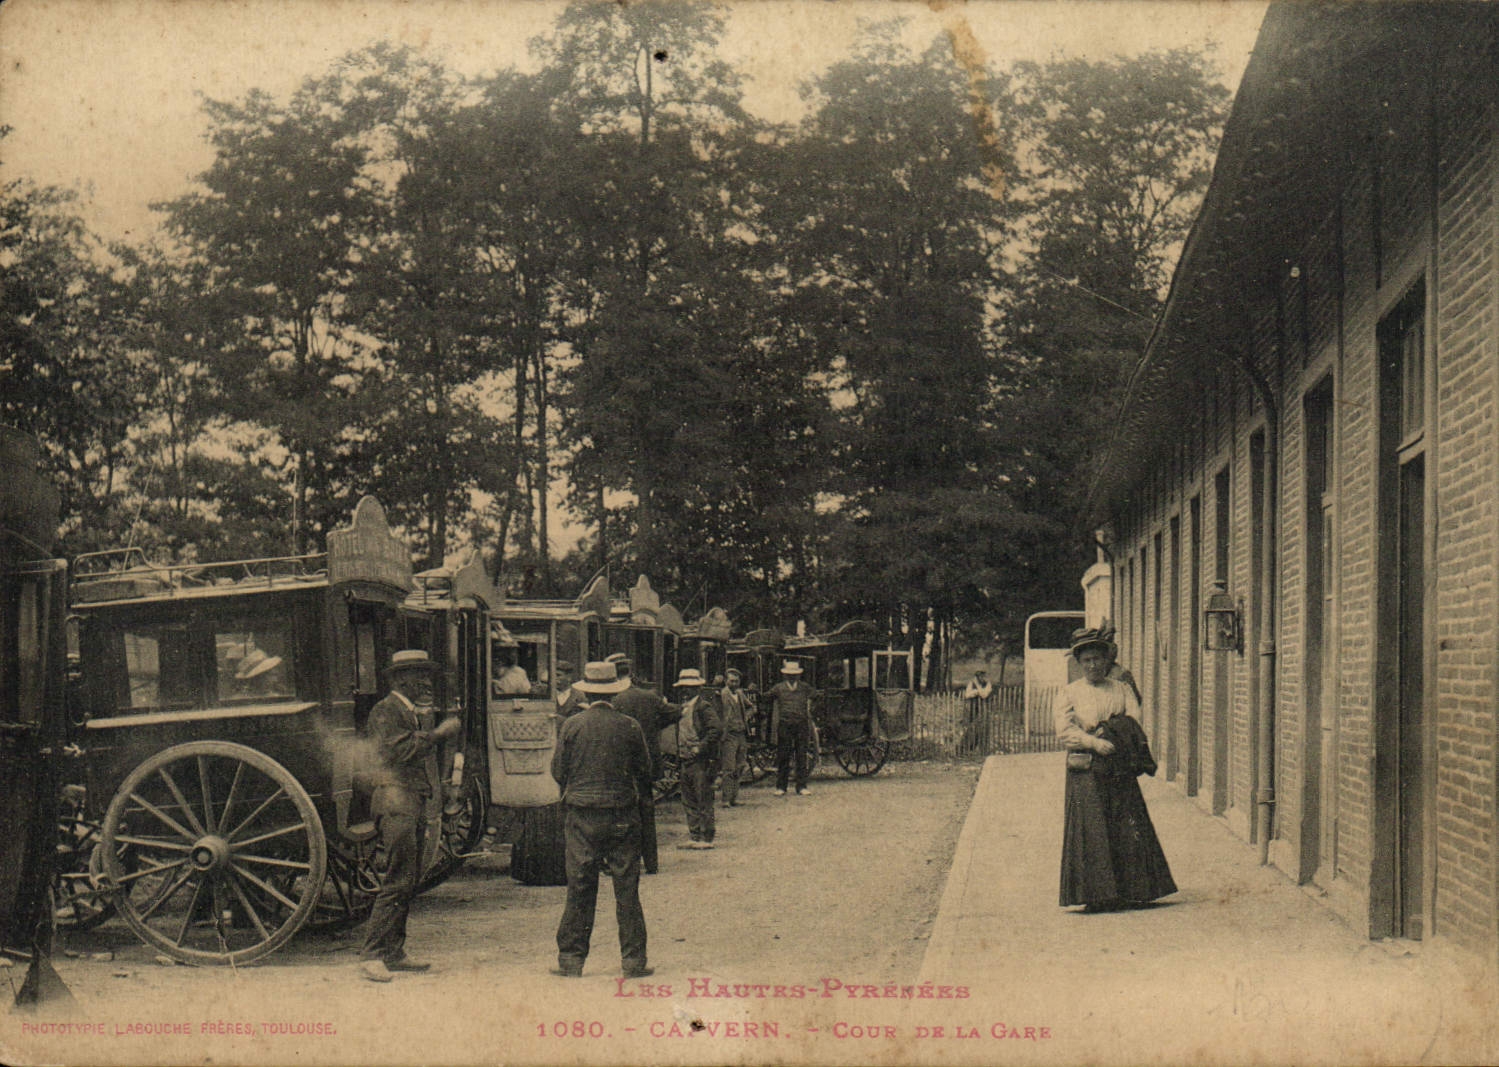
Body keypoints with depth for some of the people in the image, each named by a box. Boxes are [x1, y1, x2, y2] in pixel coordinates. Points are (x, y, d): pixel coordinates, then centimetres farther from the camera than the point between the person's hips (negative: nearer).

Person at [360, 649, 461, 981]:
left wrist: (443, 731, 11)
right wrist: (436, 734, -17)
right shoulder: (386, 712, -7)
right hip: (396, 801, -10)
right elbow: (396, 750, -21)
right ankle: (371, 955, -14)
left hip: (415, 804, 10)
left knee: (408, 882, 11)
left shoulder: (415, 713, 24)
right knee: (397, 881, -14)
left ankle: (394, 954, 16)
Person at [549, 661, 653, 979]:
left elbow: (558, 770, 1)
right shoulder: (629, 727, -3)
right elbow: (644, 772, 4)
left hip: (580, 813, 0)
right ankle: (633, 960, 8)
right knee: (627, 889, 5)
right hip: (623, 815, 0)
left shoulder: (572, 725, -4)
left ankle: (571, 960, 8)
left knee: (579, 888, 5)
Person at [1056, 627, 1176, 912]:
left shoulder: (1122, 690, 13)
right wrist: (1097, 743, -16)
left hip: (1119, 770, 2)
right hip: (1085, 772, -2)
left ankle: (1130, 891, 6)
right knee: (1091, 833, -5)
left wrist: (1109, 735, -16)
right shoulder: (1070, 694, 6)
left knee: (1128, 831, 0)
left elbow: (1134, 725, 2)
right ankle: (1095, 895, -1)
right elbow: (1064, 731, -6)